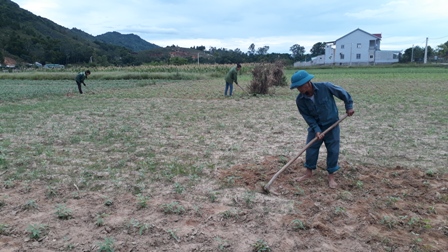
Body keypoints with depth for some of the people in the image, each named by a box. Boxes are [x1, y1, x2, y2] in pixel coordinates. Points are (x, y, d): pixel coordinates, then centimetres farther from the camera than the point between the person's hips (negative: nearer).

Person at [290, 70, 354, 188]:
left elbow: (342, 93, -9)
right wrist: (316, 129, -17)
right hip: (315, 126, 2)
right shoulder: (300, 100, -18)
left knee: (333, 150, 3)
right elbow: (307, 116, -10)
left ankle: (331, 176, 18)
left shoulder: (325, 87, -26)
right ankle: (309, 172, 25)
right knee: (311, 148, 6)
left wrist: (349, 106, -2)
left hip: (332, 124, -2)